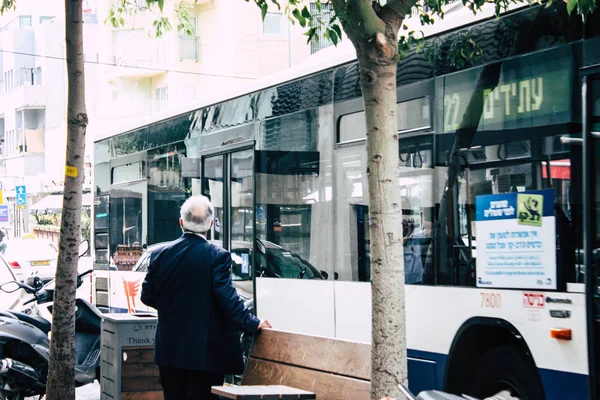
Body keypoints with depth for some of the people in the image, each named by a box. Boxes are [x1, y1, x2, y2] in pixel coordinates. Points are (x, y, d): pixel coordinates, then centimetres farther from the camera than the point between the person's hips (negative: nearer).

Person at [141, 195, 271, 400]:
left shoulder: (160, 254, 1)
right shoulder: (217, 256, -13)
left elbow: (147, 296, 7)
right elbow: (227, 297, -18)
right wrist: (252, 323, -9)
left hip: (169, 349, 4)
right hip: (205, 351, -4)